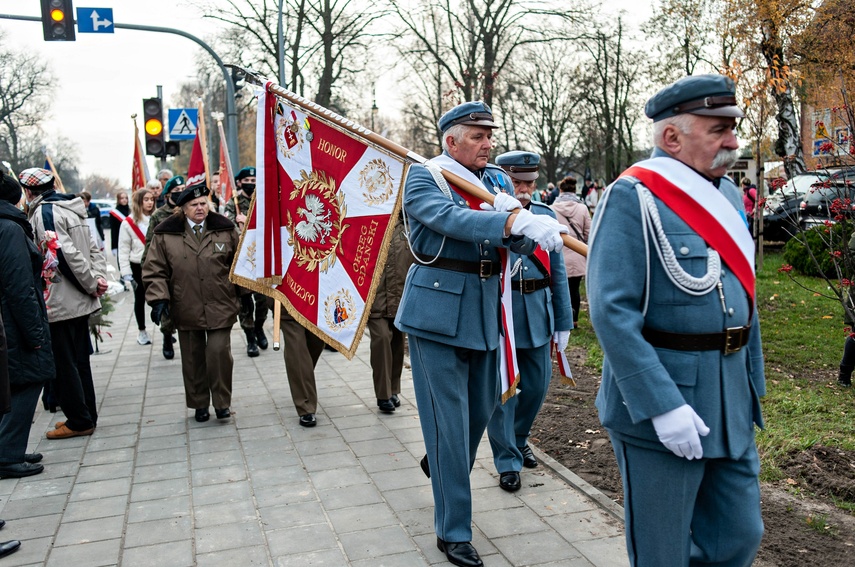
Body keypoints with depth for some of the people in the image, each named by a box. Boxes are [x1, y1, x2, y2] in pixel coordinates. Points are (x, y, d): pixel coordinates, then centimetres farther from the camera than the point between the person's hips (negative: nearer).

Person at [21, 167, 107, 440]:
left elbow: (66, 252, -22)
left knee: (64, 364, 1)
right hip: (81, 301, 9)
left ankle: (79, 421, 9)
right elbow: (93, 248, 11)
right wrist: (99, 278, 1)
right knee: (79, 360, 16)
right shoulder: (70, 209, 14)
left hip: (61, 302, -9)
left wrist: (92, 284, -15)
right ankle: (86, 416, 24)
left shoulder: (44, 213, -13)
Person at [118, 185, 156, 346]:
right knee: (140, 299, 12)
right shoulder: (129, 223, -4)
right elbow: (123, 250, -3)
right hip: (138, 266, -1)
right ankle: (142, 331, 25)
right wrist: (126, 273, -8)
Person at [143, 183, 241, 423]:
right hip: (186, 309, 1)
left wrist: (240, 292, 10)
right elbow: (155, 269, 2)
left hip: (220, 306, -1)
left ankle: (222, 403, 10)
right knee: (193, 358, 10)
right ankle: (199, 404, 25)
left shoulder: (225, 229, 2)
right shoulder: (165, 234, 0)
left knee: (219, 352, -6)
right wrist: (159, 298, -8)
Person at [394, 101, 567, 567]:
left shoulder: (497, 182, 10)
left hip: (486, 312, 6)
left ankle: (440, 463, 49)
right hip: (437, 310, -6)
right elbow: (451, 219, -29)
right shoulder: (423, 178, -8)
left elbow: (524, 244, 1)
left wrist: (515, 215, -22)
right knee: (448, 418, -2)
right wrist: (515, 221, -43)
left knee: (481, 408, 19)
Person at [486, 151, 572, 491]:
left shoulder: (546, 216, 9)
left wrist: (563, 321, 7)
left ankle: (519, 439, 39)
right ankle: (508, 461, 18)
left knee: (537, 385, 14)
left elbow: (557, 272, 11)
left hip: (539, 314, 5)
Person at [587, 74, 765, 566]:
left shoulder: (728, 194, 10)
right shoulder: (633, 199, -14)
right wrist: (663, 406, -24)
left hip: (731, 401, 7)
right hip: (658, 398, -7)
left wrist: (752, 386, 16)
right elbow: (612, 312, -21)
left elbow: (743, 298, 16)